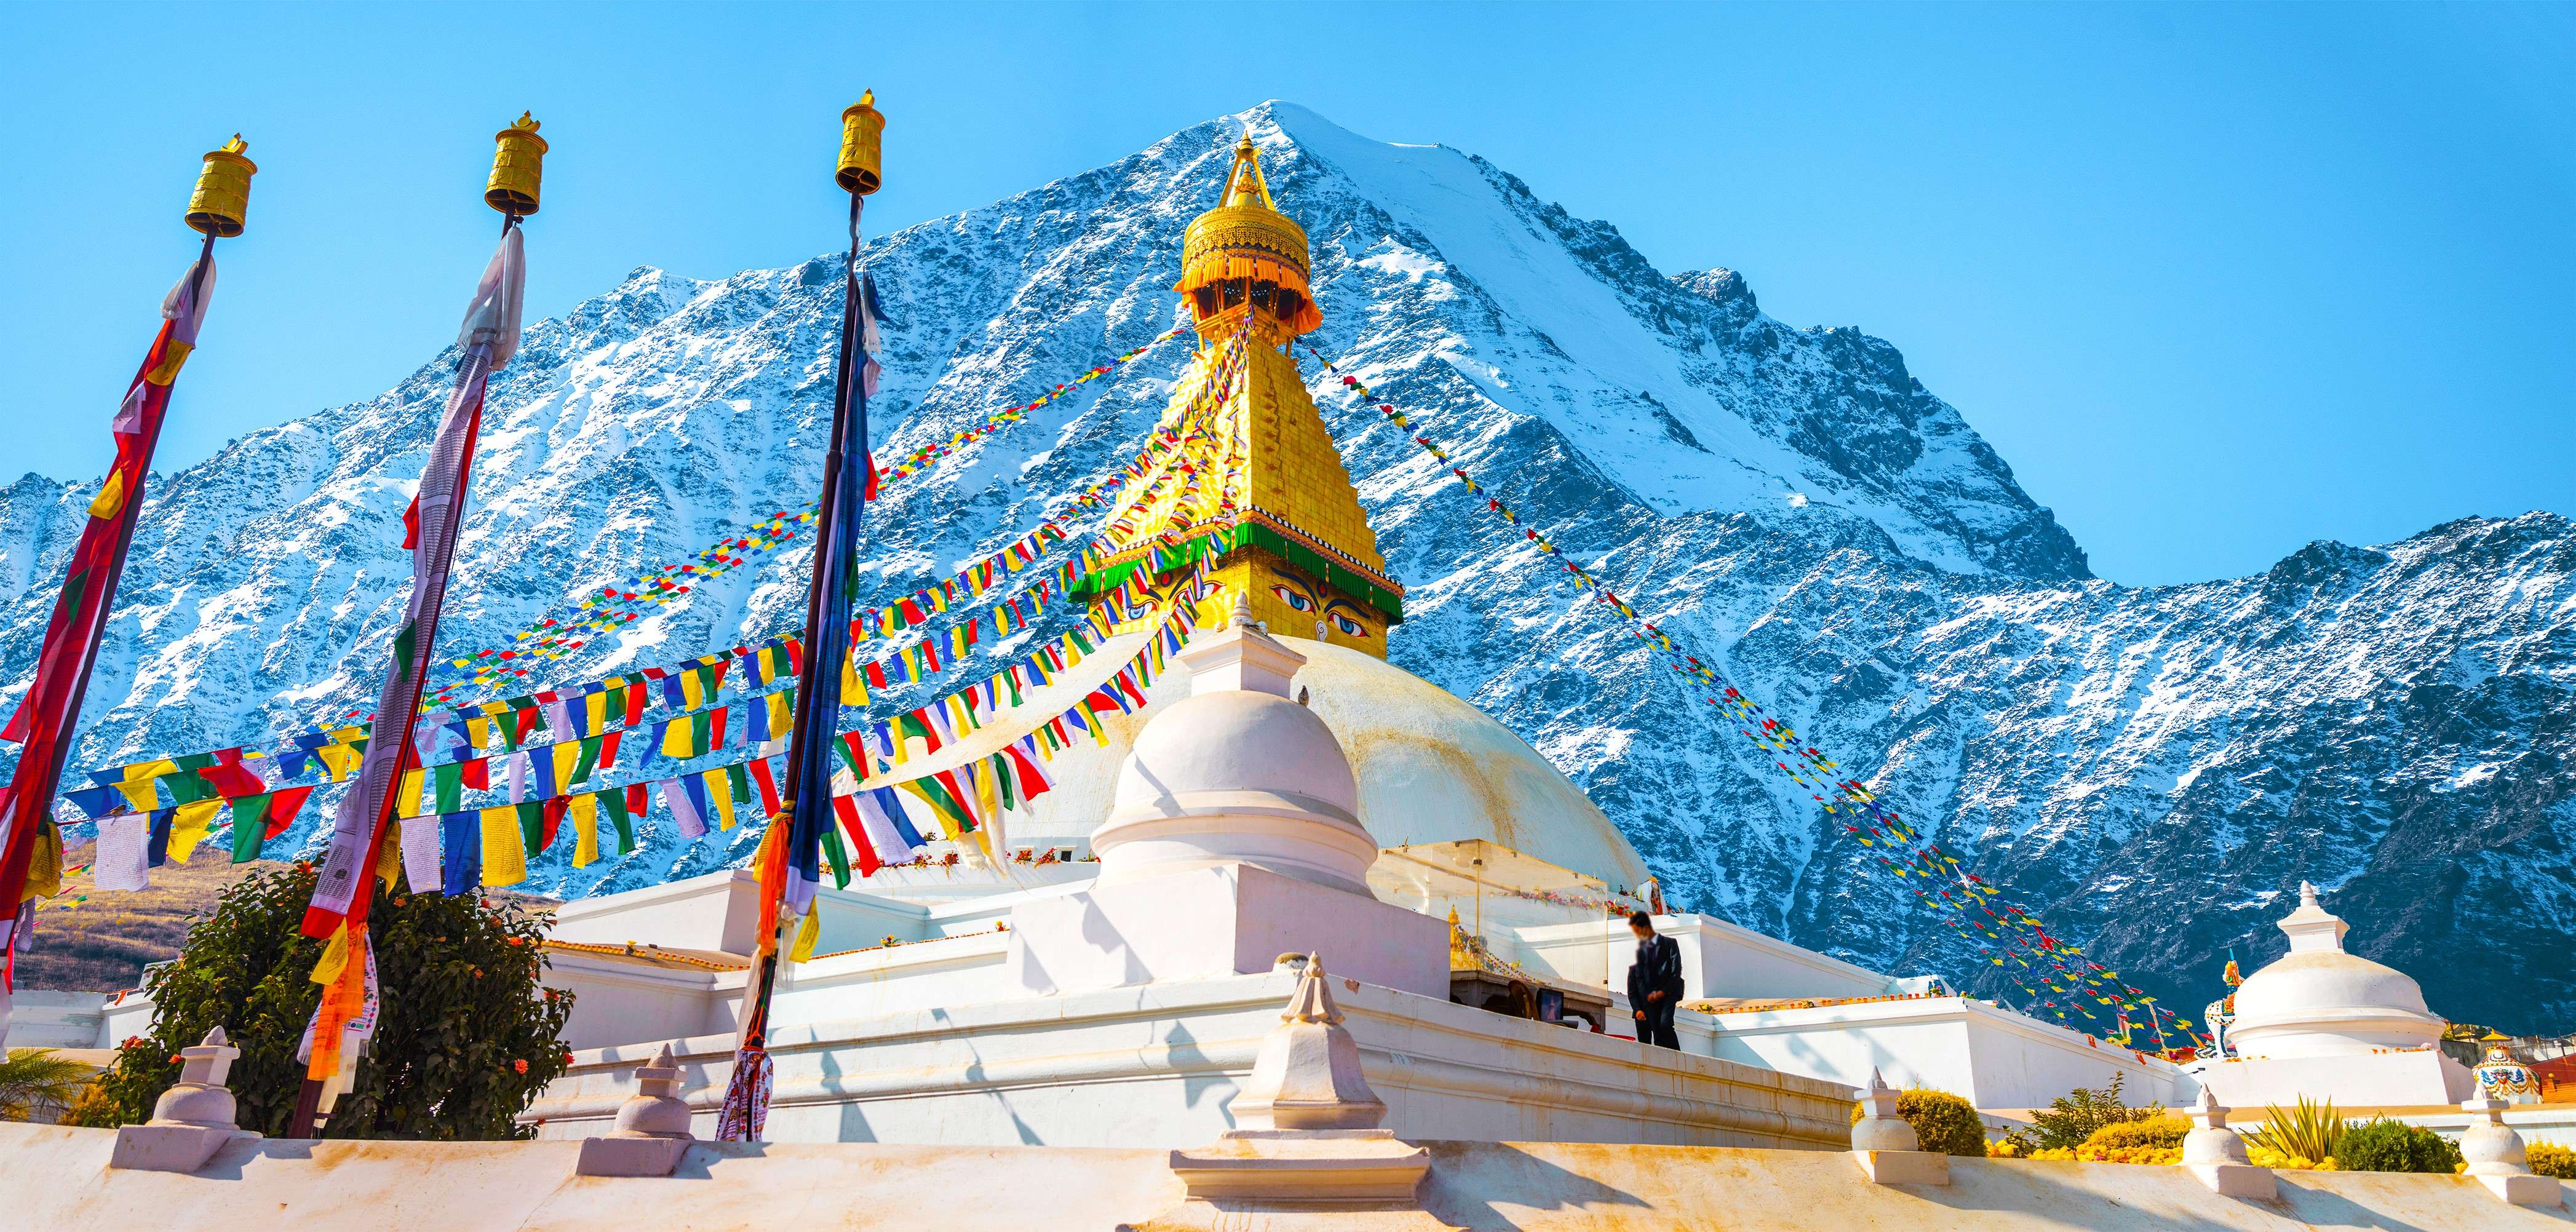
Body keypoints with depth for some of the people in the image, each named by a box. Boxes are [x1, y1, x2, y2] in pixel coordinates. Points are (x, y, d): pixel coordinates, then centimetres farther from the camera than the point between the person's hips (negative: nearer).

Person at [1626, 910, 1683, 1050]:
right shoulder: (1641, 949, 12)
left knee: (1665, 1024, -22)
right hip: (1651, 996, 3)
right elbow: (1640, 976, 9)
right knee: (1658, 1036, -4)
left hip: (1669, 992, -3)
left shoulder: (1669, 943, 2)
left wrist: (1662, 992, -11)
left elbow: (1676, 972, -4)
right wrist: (1648, 995, -6)